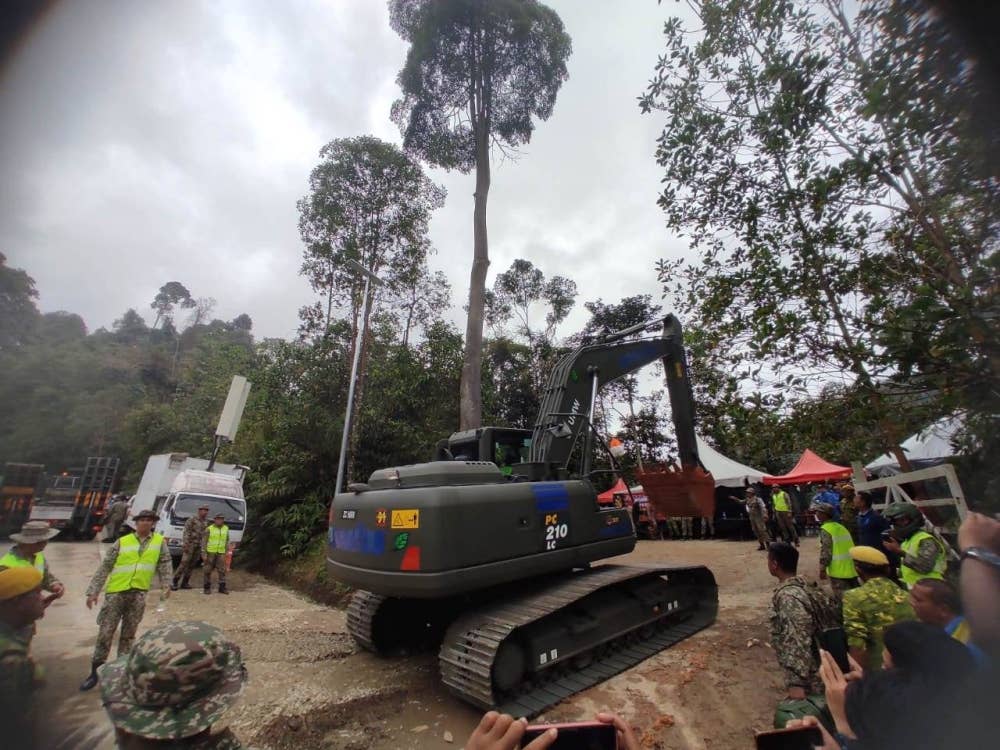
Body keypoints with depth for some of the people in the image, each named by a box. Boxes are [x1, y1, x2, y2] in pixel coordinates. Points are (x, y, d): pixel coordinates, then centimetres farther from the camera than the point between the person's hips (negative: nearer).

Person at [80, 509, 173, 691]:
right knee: (105, 632, 4)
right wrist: (93, 591, -3)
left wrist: (166, 584, -10)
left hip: (138, 593, 1)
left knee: (128, 634, 11)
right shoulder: (122, 542, 0)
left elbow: (165, 564, 2)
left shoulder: (159, 541, 3)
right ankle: (95, 672, 20)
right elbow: (105, 567, 3)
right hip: (116, 591, -1)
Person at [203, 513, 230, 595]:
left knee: (222, 570, -1)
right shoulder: (209, 529, -5)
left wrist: (227, 551, 9)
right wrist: (203, 553, -11)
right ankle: (207, 587, 16)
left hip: (221, 553, 3)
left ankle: (222, 587, 4)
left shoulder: (226, 529, 7)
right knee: (208, 570, 4)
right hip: (210, 552, -3)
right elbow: (204, 541, -5)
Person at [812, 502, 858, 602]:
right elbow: (850, 548, 17)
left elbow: (825, 551, -16)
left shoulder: (825, 529, -13)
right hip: (851, 569, 8)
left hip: (838, 571, -8)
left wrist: (822, 569, -9)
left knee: (841, 600, 0)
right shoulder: (841, 527, 12)